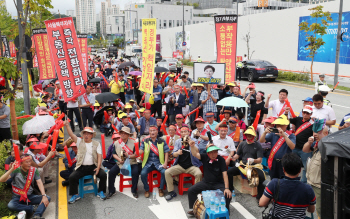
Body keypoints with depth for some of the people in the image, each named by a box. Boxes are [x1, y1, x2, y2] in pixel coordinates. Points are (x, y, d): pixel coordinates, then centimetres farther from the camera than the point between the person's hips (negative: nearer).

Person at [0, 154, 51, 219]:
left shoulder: (34, 170, -3)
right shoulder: (16, 170, -11)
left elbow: (39, 183, -10)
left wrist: (44, 196, -24)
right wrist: (11, 169, -32)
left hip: (30, 196, 2)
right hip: (18, 197, -2)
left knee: (47, 198, -21)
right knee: (10, 205, -36)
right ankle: (32, 208, -19)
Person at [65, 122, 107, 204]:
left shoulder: (96, 144, 6)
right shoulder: (79, 141, 8)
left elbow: (99, 156, -1)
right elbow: (71, 135, -8)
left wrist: (98, 167, -14)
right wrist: (67, 125, -24)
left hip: (93, 166, 0)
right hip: (81, 167, 1)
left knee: (103, 175, -21)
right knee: (72, 177, -20)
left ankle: (101, 192, 0)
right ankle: (75, 195, -1)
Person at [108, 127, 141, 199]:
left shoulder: (133, 142, -2)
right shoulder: (116, 143, 6)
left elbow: (136, 154, -4)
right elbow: (114, 154, 9)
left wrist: (129, 156, -21)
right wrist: (119, 159, -9)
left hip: (131, 163, -2)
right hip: (120, 163, 2)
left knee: (135, 172, -30)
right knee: (111, 172, -20)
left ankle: (134, 190, -8)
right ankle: (112, 191, -1)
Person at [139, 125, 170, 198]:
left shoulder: (162, 141, 6)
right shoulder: (145, 141, 7)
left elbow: (166, 152, 4)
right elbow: (140, 151, -2)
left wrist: (165, 163, -8)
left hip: (159, 162, 0)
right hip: (148, 163, 1)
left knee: (164, 172, -29)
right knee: (143, 173, -27)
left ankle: (161, 189, -4)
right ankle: (147, 190, -1)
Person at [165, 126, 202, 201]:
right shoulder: (178, 141, 10)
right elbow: (174, 154, 5)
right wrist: (177, 153, -20)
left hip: (191, 166, -3)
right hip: (180, 165, 3)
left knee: (199, 174, -31)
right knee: (167, 172, -18)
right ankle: (171, 192, -4)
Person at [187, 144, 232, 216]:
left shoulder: (221, 160, -16)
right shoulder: (205, 157, -7)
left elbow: (224, 174, -18)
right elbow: (195, 154, -20)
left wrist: (227, 188, -27)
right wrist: (192, 146, -43)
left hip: (218, 183, -3)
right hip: (206, 182, 3)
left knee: (227, 195, -28)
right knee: (191, 190, -11)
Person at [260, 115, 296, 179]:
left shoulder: (290, 135, -5)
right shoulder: (273, 134, 5)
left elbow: (292, 147, -22)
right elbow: (261, 141, -2)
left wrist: (284, 135, -31)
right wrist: (265, 133, -21)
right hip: (273, 162, 4)